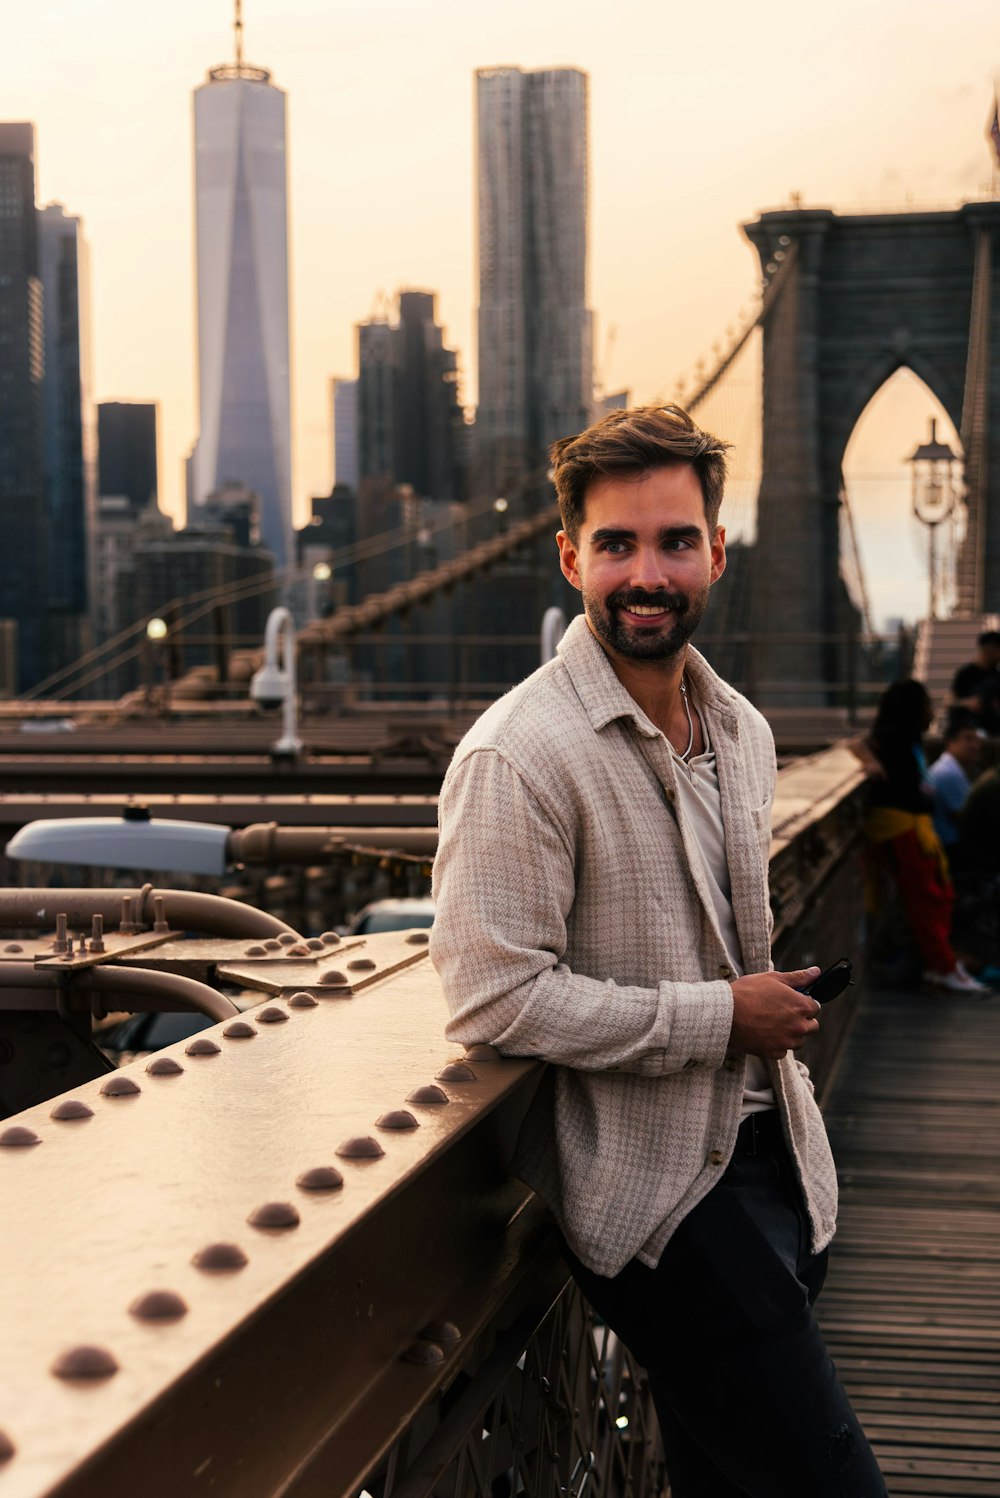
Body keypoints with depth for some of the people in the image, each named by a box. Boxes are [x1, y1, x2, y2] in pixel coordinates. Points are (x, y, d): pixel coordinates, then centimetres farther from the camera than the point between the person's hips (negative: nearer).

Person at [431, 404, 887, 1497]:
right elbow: (496, 998, -23)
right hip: (656, 1190, -8)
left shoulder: (742, 732, 10)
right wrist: (722, 1019, -17)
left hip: (768, 1152, 8)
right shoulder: (517, 755, -17)